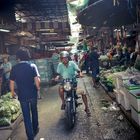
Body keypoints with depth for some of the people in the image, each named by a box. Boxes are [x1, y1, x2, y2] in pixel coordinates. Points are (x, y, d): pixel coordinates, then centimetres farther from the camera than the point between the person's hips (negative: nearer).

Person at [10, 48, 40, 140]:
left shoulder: (14, 68, -5)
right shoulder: (32, 66, -9)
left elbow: (12, 82, -2)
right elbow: (37, 80, -14)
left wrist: (12, 92, 15)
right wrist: (38, 88, 5)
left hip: (22, 95, 0)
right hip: (32, 93, 0)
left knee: (26, 115, 9)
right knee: (34, 111, 23)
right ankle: (35, 129, 39)